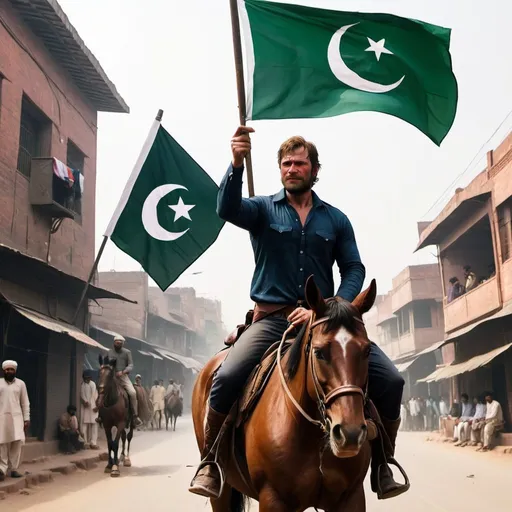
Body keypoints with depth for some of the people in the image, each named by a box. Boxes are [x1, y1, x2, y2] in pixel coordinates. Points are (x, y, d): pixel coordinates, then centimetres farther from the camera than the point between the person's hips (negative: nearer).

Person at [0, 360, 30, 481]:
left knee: (17, 442, -6)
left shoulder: (21, 383, 8)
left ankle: (14, 469, -1)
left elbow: (25, 403, 9)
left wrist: (27, 419, 2)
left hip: (16, 417, 1)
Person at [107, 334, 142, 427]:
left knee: (132, 393, -22)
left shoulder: (127, 352, 7)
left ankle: (135, 416, -13)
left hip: (124, 376, -2)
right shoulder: (110, 352, 11)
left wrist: (123, 372, -18)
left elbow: (131, 365, -1)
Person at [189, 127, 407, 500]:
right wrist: (237, 164, -32)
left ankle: (383, 463, 11)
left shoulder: (336, 219, 13)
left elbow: (354, 270, 5)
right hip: (272, 319, -2)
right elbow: (227, 209, -14)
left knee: (390, 380, -12)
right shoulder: (263, 210, 7)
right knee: (227, 378, -28)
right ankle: (210, 460, -3)